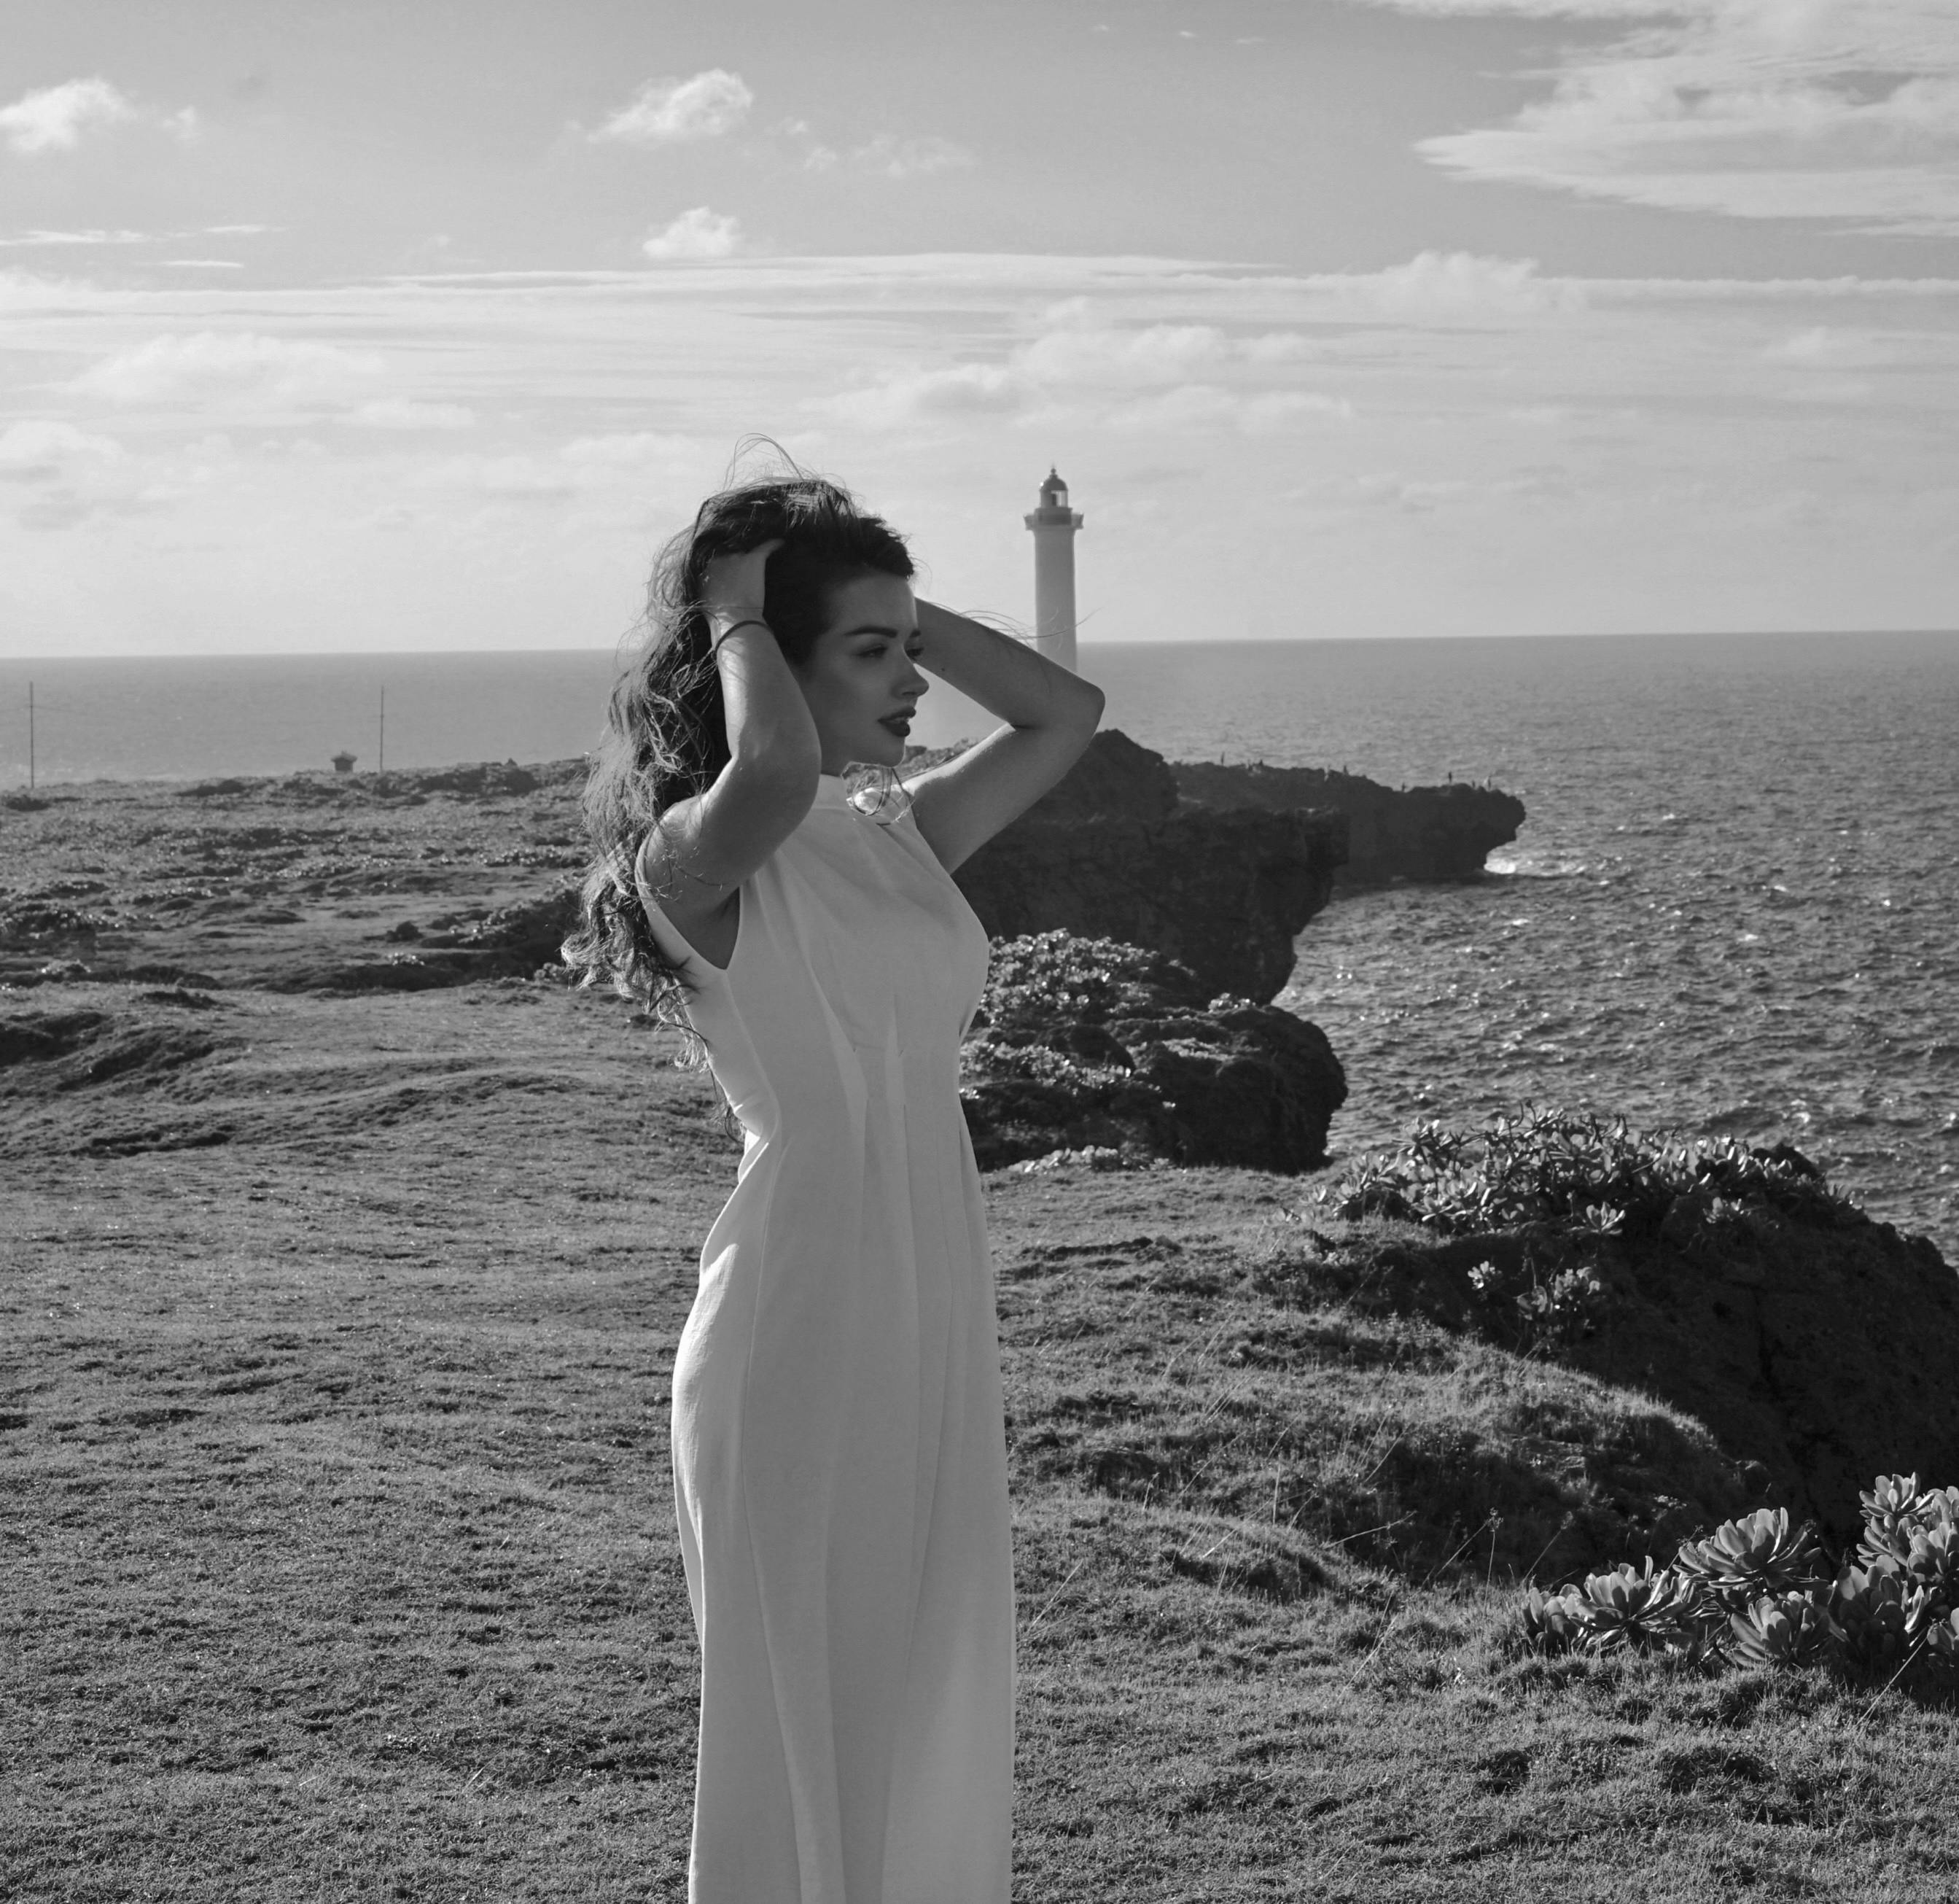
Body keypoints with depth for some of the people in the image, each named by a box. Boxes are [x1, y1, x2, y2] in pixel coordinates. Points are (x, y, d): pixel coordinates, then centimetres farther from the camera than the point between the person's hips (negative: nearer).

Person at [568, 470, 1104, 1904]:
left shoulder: (900, 833, 9)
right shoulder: (694, 860, -13)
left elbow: (1067, 712, 16)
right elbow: (775, 774, -35)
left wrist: (895, 606, 6)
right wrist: (736, 614, -16)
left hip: (936, 1315, 8)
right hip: (800, 1331, -8)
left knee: (937, 1713, 15)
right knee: (806, 1716, 3)